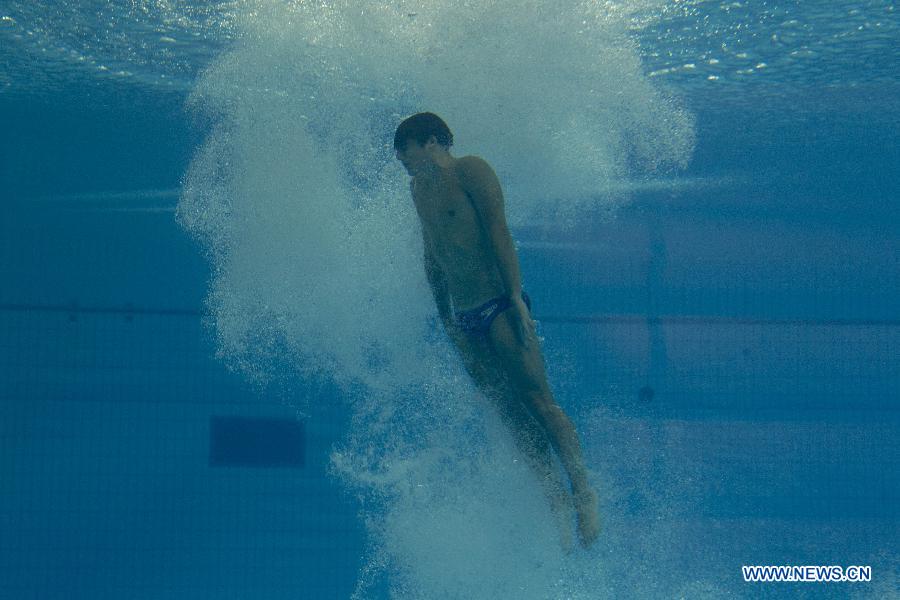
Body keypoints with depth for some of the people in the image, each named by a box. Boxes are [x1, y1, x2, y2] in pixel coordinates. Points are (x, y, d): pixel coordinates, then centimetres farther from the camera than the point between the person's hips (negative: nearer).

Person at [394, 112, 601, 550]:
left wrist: (516, 296, -18)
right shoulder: (419, 190, 19)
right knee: (510, 412, 2)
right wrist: (447, 320, 21)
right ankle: (556, 500, 4)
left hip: (498, 305, -7)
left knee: (537, 399, -10)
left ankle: (582, 492, -8)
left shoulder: (470, 171, -3)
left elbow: (498, 231, -11)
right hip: (465, 317, 7)